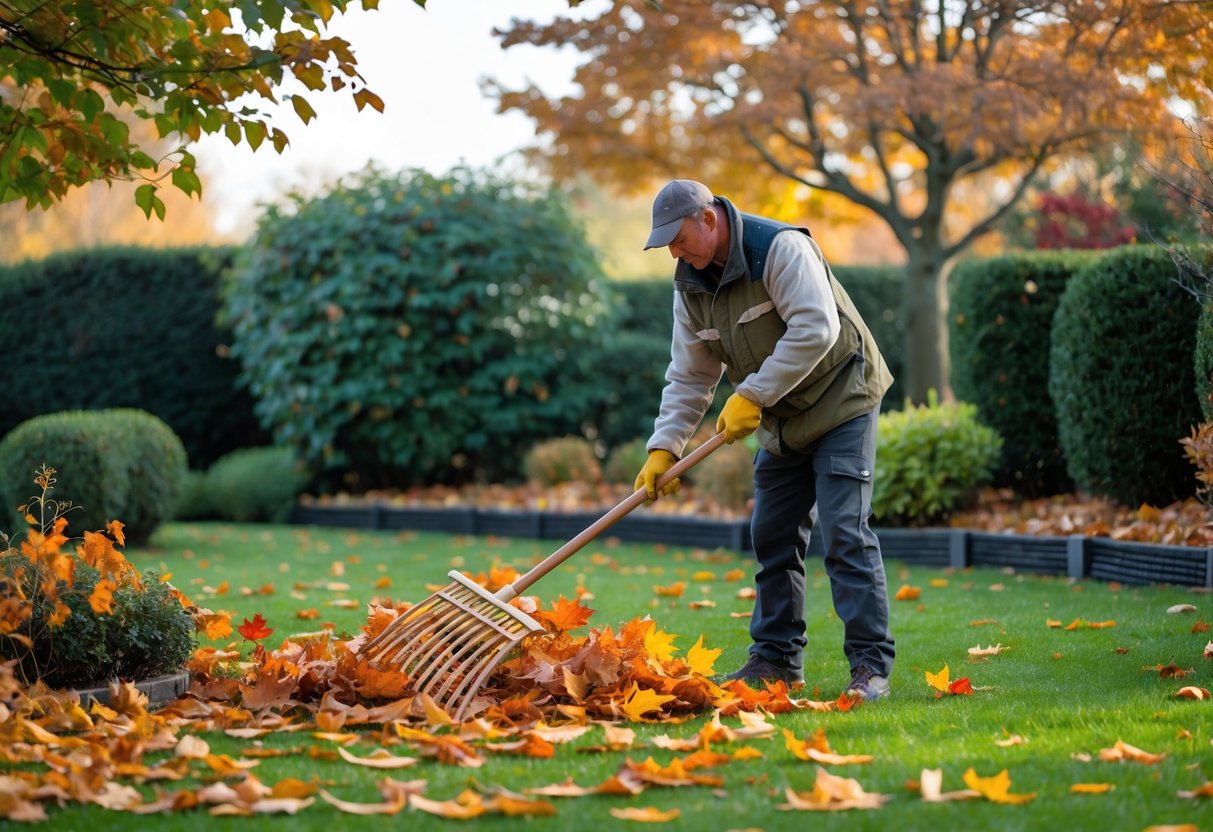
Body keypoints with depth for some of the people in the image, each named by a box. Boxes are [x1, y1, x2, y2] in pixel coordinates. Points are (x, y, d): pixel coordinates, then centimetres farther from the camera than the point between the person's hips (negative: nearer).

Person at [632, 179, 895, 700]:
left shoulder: (780, 248, -22)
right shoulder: (690, 285, 1)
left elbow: (816, 329, -30)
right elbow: (689, 375, 4)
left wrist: (752, 395, -28)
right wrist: (664, 447, -7)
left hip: (840, 403, -8)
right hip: (781, 422, 8)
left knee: (845, 535, -14)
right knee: (773, 537, 9)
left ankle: (871, 666, -12)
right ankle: (777, 657, 19)